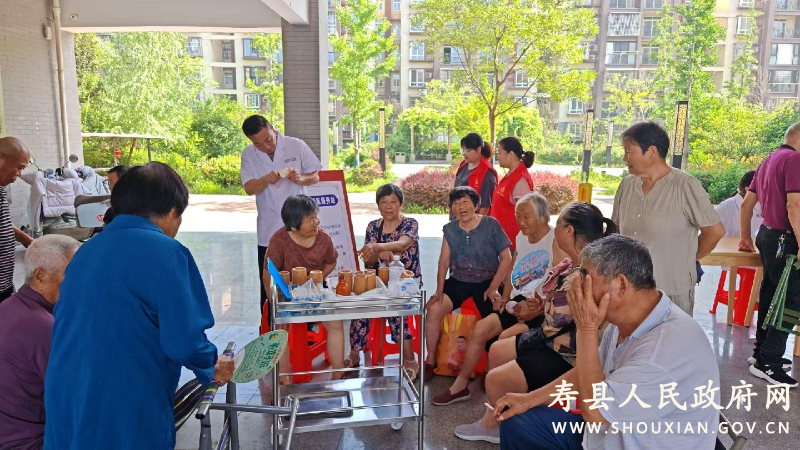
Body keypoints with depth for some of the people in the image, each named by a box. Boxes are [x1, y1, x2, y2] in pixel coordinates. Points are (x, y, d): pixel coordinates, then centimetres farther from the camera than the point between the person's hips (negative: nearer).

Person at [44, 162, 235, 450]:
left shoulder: (86, 251, 7)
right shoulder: (166, 252, -15)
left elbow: (68, 331, 16)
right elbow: (184, 342, -19)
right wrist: (211, 369, 2)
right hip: (129, 424, -6)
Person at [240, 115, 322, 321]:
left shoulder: (296, 145, -4)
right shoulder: (248, 155, 1)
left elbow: (315, 177, 1)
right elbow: (249, 188, -4)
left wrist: (300, 178, -20)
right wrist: (266, 179, -24)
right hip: (269, 231, 1)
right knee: (268, 285, 9)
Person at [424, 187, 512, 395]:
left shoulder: (491, 225, -8)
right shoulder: (450, 229, 4)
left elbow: (506, 258, -8)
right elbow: (444, 261, 5)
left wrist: (493, 288, -13)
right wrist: (439, 290, -6)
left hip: (486, 282, -4)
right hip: (458, 281, 4)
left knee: (483, 329, -25)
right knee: (433, 309, -21)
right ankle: (429, 362, -4)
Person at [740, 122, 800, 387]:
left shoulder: (769, 160, 16)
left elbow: (747, 203, 20)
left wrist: (746, 236, 26)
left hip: (768, 234, 10)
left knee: (771, 295, 16)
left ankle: (762, 352, 25)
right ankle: (767, 363, -3)